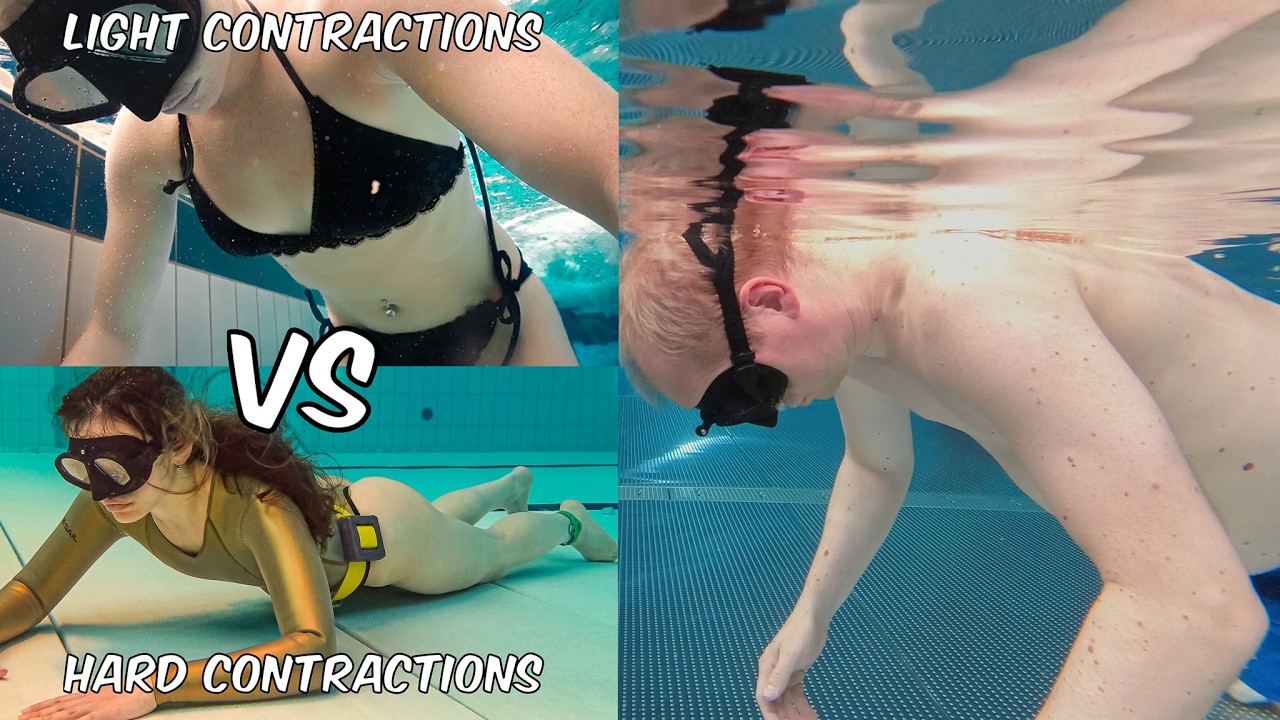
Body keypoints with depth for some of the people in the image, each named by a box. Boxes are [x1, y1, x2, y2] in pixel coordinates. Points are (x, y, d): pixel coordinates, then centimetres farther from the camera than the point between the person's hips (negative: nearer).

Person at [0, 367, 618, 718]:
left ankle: (567, 519, 60)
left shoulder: (254, 500, -49)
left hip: (386, 527, -6)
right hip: (342, 510, 6)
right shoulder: (113, 499, -30)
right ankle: (510, 486, 72)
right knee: (443, 513, 39)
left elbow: (312, 646, -58)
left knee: (492, 551, 27)